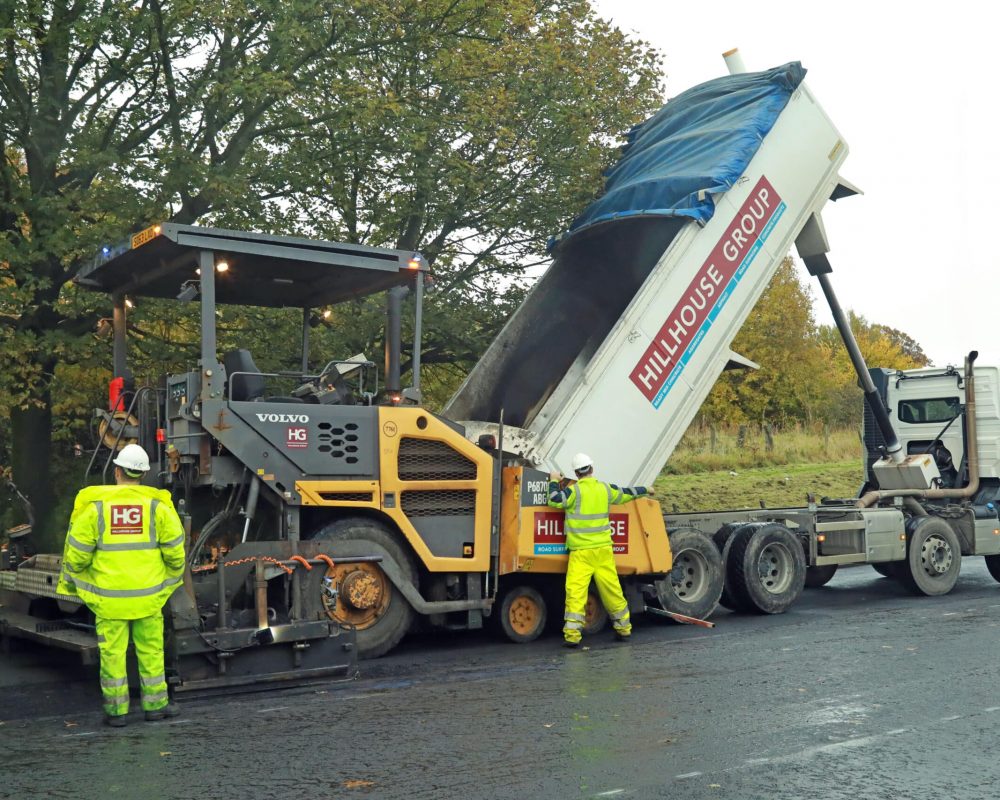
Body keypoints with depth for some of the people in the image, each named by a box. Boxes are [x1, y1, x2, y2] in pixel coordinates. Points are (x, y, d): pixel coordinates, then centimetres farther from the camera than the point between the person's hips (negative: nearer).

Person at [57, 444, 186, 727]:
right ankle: (155, 704, 19)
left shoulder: (95, 505, -6)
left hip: (109, 596, 0)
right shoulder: (157, 505, -4)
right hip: (148, 594, 1)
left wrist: (68, 581, 13)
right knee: (150, 649, 12)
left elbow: (76, 552, -4)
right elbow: (175, 549, -2)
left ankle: (115, 710, 14)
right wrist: (174, 576, 17)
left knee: (112, 652, 8)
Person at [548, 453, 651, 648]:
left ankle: (572, 634, -13)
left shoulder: (575, 491, -8)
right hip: (603, 550, 5)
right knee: (612, 589, 13)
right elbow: (627, 493, 23)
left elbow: (554, 501, -13)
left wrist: (554, 482, 5)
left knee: (575, 591, -7)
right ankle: (623, 628, 25)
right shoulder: (605, 489, 8)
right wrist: (645, 490, 43)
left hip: (581, 552, -5)